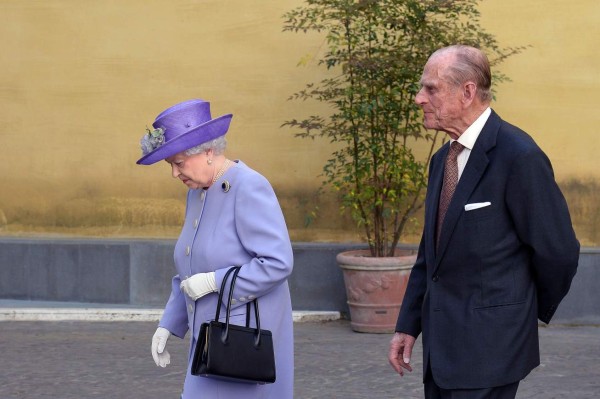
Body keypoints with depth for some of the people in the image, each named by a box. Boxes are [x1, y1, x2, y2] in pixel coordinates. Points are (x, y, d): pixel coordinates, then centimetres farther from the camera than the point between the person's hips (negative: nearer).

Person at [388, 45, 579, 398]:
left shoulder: (519, 156, -15)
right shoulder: (443, 160, 12)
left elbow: (557, 251, -12)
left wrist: (527, 315, 2)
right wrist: (408, 325, 10)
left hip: (487, 343, -8)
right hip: (443, 343, 8)